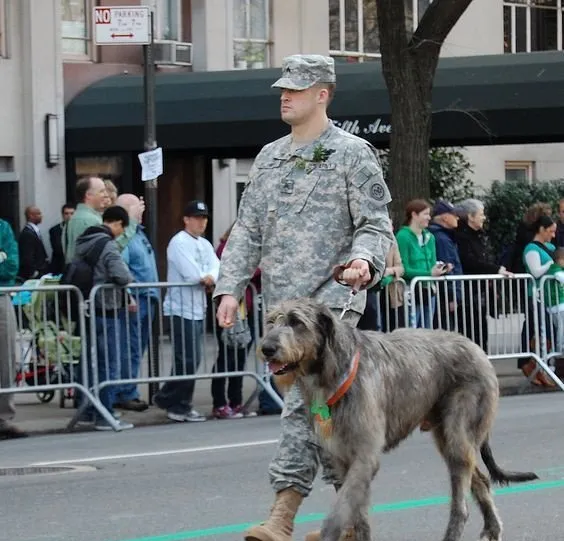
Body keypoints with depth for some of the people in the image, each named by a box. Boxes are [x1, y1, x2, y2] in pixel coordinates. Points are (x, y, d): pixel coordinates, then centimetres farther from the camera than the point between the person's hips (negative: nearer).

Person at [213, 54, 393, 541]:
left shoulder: (352, 154, -1)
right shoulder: (269, 158, 17)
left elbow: (376, 224, -4)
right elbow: (248, 229, 16)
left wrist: (364, 258, -25)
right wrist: (230, 286, 6)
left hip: (331, 297, -6)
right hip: (281, 301, 6)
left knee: (304, 399, -15)